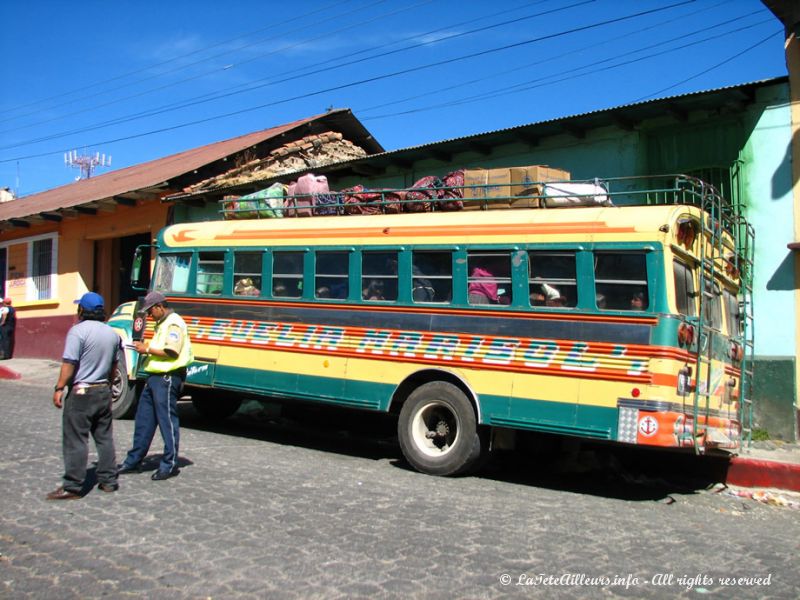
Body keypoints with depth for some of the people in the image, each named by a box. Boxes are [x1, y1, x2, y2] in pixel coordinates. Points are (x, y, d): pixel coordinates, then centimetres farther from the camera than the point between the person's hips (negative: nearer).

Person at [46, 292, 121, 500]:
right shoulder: (112, 333, 9)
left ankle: (72, 487, 0)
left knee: (75, 440, -2)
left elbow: (69, 364, -18)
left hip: (81, 393, -7)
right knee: (104, 437, 14)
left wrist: (59, 388, -12)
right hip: (104, 391, 7)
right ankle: (108, 480, 19)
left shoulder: (78, 330, -14)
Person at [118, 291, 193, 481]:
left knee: (167, 420, -3)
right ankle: (134, 461, 24)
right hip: (155, 376, 10)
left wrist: (148, 349, -13)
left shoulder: (174, 323, -13)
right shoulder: (162, 323, 19)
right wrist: (145, 348, 8)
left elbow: (171, 352, -22)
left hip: (167, 378, -10)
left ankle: (170, 465, 6)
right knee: (143, 419, 14)